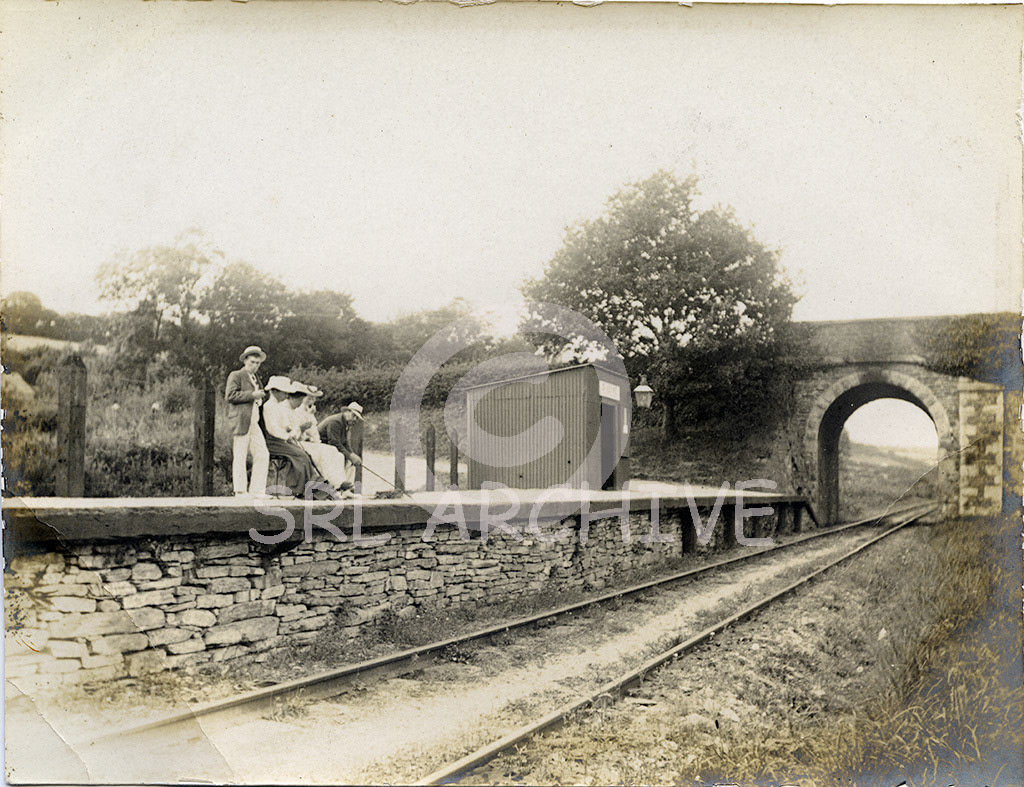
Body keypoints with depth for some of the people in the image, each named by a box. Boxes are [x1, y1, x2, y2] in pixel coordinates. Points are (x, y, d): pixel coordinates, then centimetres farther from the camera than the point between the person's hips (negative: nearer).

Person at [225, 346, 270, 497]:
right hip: (240, 422, -8)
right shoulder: (236, 376, -1)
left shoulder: (256, 379, 24)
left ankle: (257, 490, 7)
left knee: (263, 455, 2)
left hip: (254, 423, 8)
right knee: (240, 457, -4)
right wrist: (252, 395, -16)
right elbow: (230, 395, -14)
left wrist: (260, 397, 18)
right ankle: (240, 491, 2)